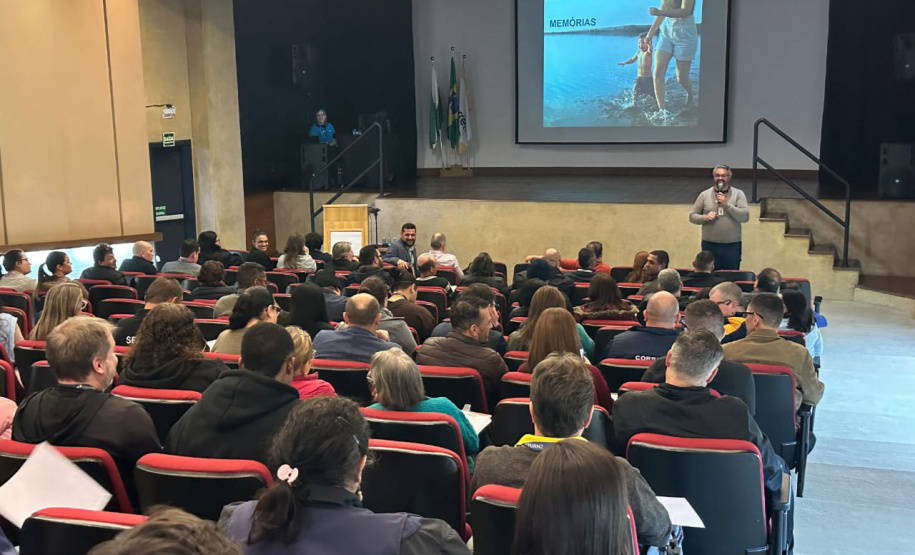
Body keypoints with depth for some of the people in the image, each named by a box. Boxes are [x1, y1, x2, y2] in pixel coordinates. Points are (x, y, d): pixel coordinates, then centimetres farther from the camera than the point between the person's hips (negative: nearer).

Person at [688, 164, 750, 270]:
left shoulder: (738, 194, 4)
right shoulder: (704, 195, 7)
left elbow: (745, 217, -6)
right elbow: (692, 216, 9)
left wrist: (727, 204, -15)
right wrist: (705, 217, -11)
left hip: (732, 246, -1)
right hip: (709, 245, 1)